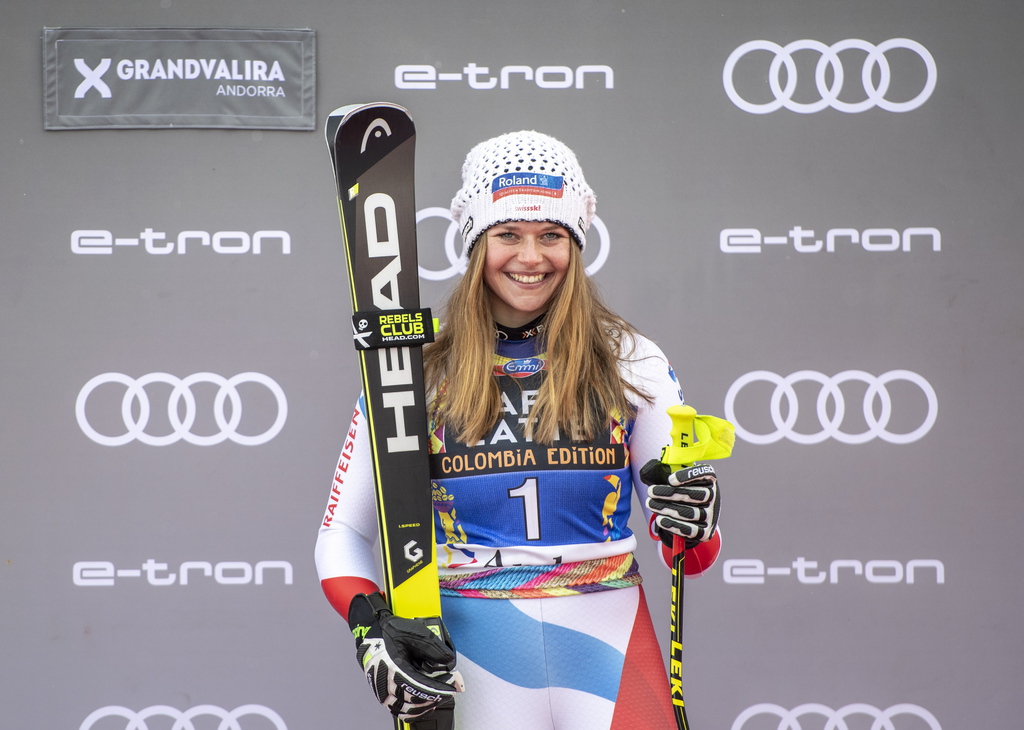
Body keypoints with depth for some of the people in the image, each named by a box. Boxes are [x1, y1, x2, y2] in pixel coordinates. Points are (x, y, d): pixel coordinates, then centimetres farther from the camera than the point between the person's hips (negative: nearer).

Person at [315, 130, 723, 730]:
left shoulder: (630, 361, 2)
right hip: (473, 658, 0)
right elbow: (342, 531, 7)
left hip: (610, 653, 0)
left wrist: (692, 520, -18)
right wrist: (373, 629, -11)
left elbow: (695, 557, 5)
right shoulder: (417, 373, 1)